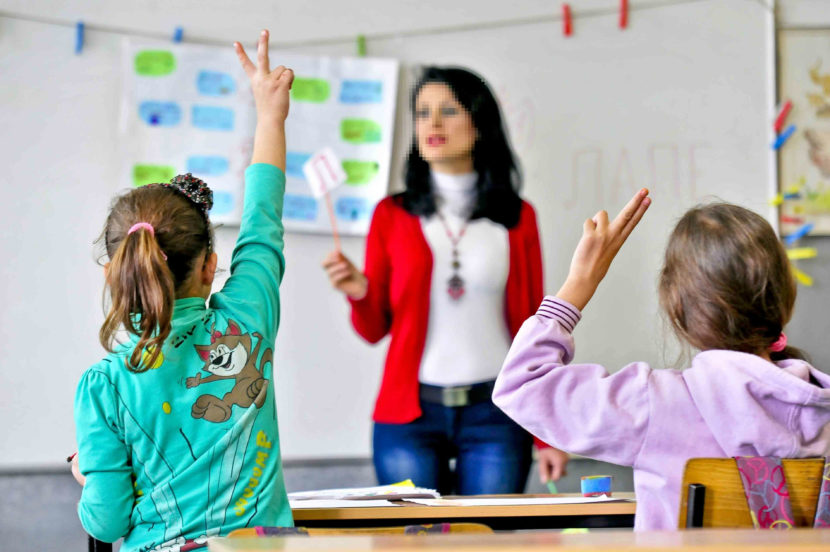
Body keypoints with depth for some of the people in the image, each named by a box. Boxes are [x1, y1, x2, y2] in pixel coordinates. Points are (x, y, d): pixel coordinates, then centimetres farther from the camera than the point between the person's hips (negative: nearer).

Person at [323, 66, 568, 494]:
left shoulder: (517, 217, 7)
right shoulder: (392, 215, 7)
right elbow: (374, 330, 9)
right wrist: (359, 294, -13)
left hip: (494, 413, 0)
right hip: (408, 413, 0)